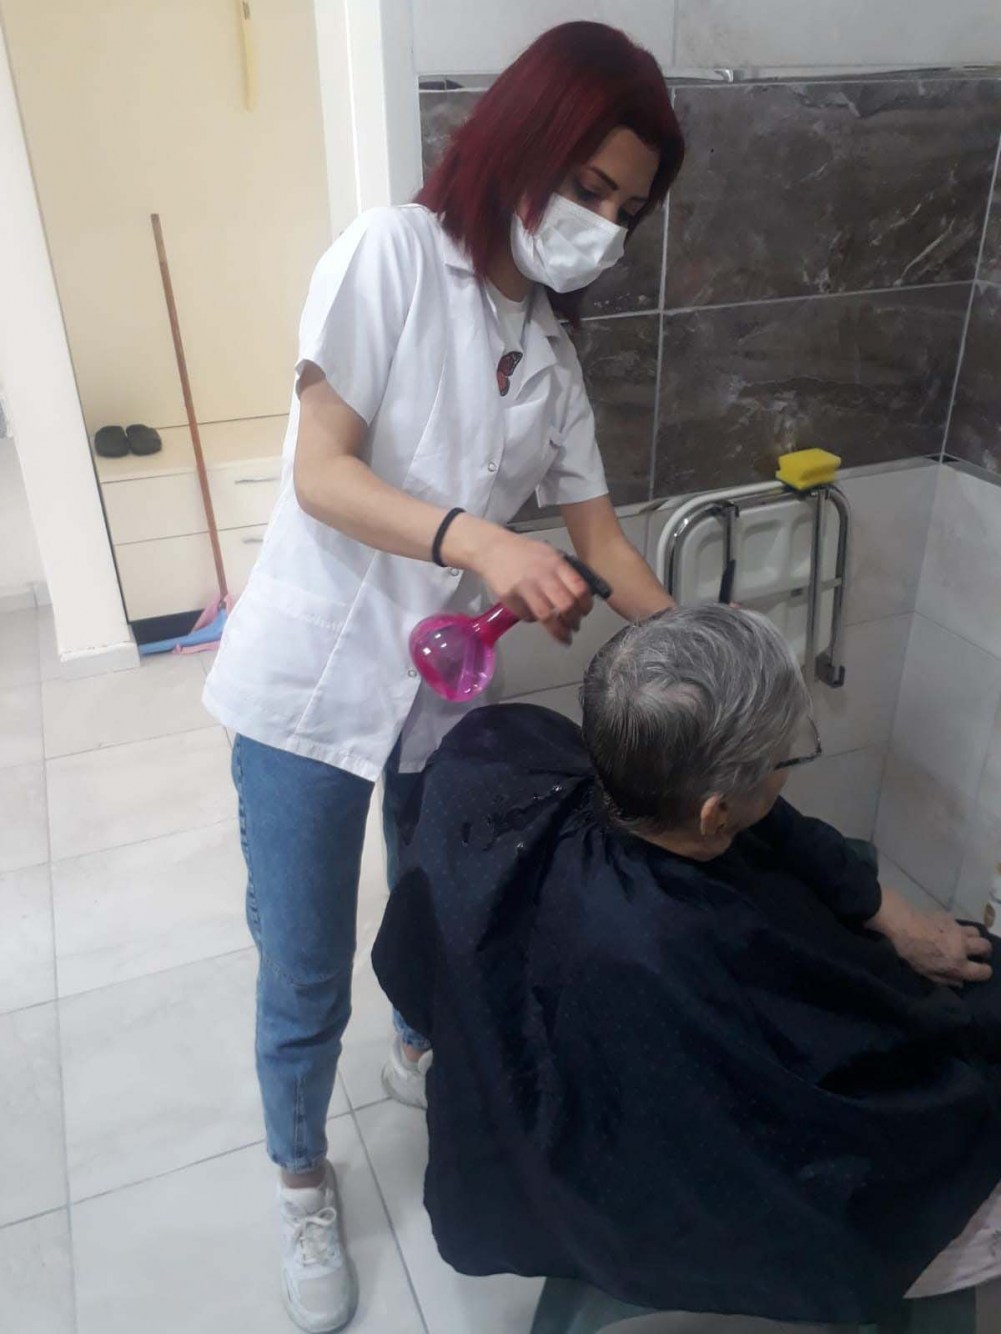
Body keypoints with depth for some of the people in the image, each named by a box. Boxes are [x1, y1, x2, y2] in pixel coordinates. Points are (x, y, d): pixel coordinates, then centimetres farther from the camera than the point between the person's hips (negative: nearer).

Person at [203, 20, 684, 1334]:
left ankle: (420, 1054, 56)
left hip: (445, 692, 6)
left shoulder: (550, 348, 7)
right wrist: (477, 540, -32)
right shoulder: (393, 252, -10)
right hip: (311, 686, -5)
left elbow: (601, 536, 7)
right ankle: (303, 1178, 36)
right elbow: (319, 473, -17)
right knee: (305, 979, 7)